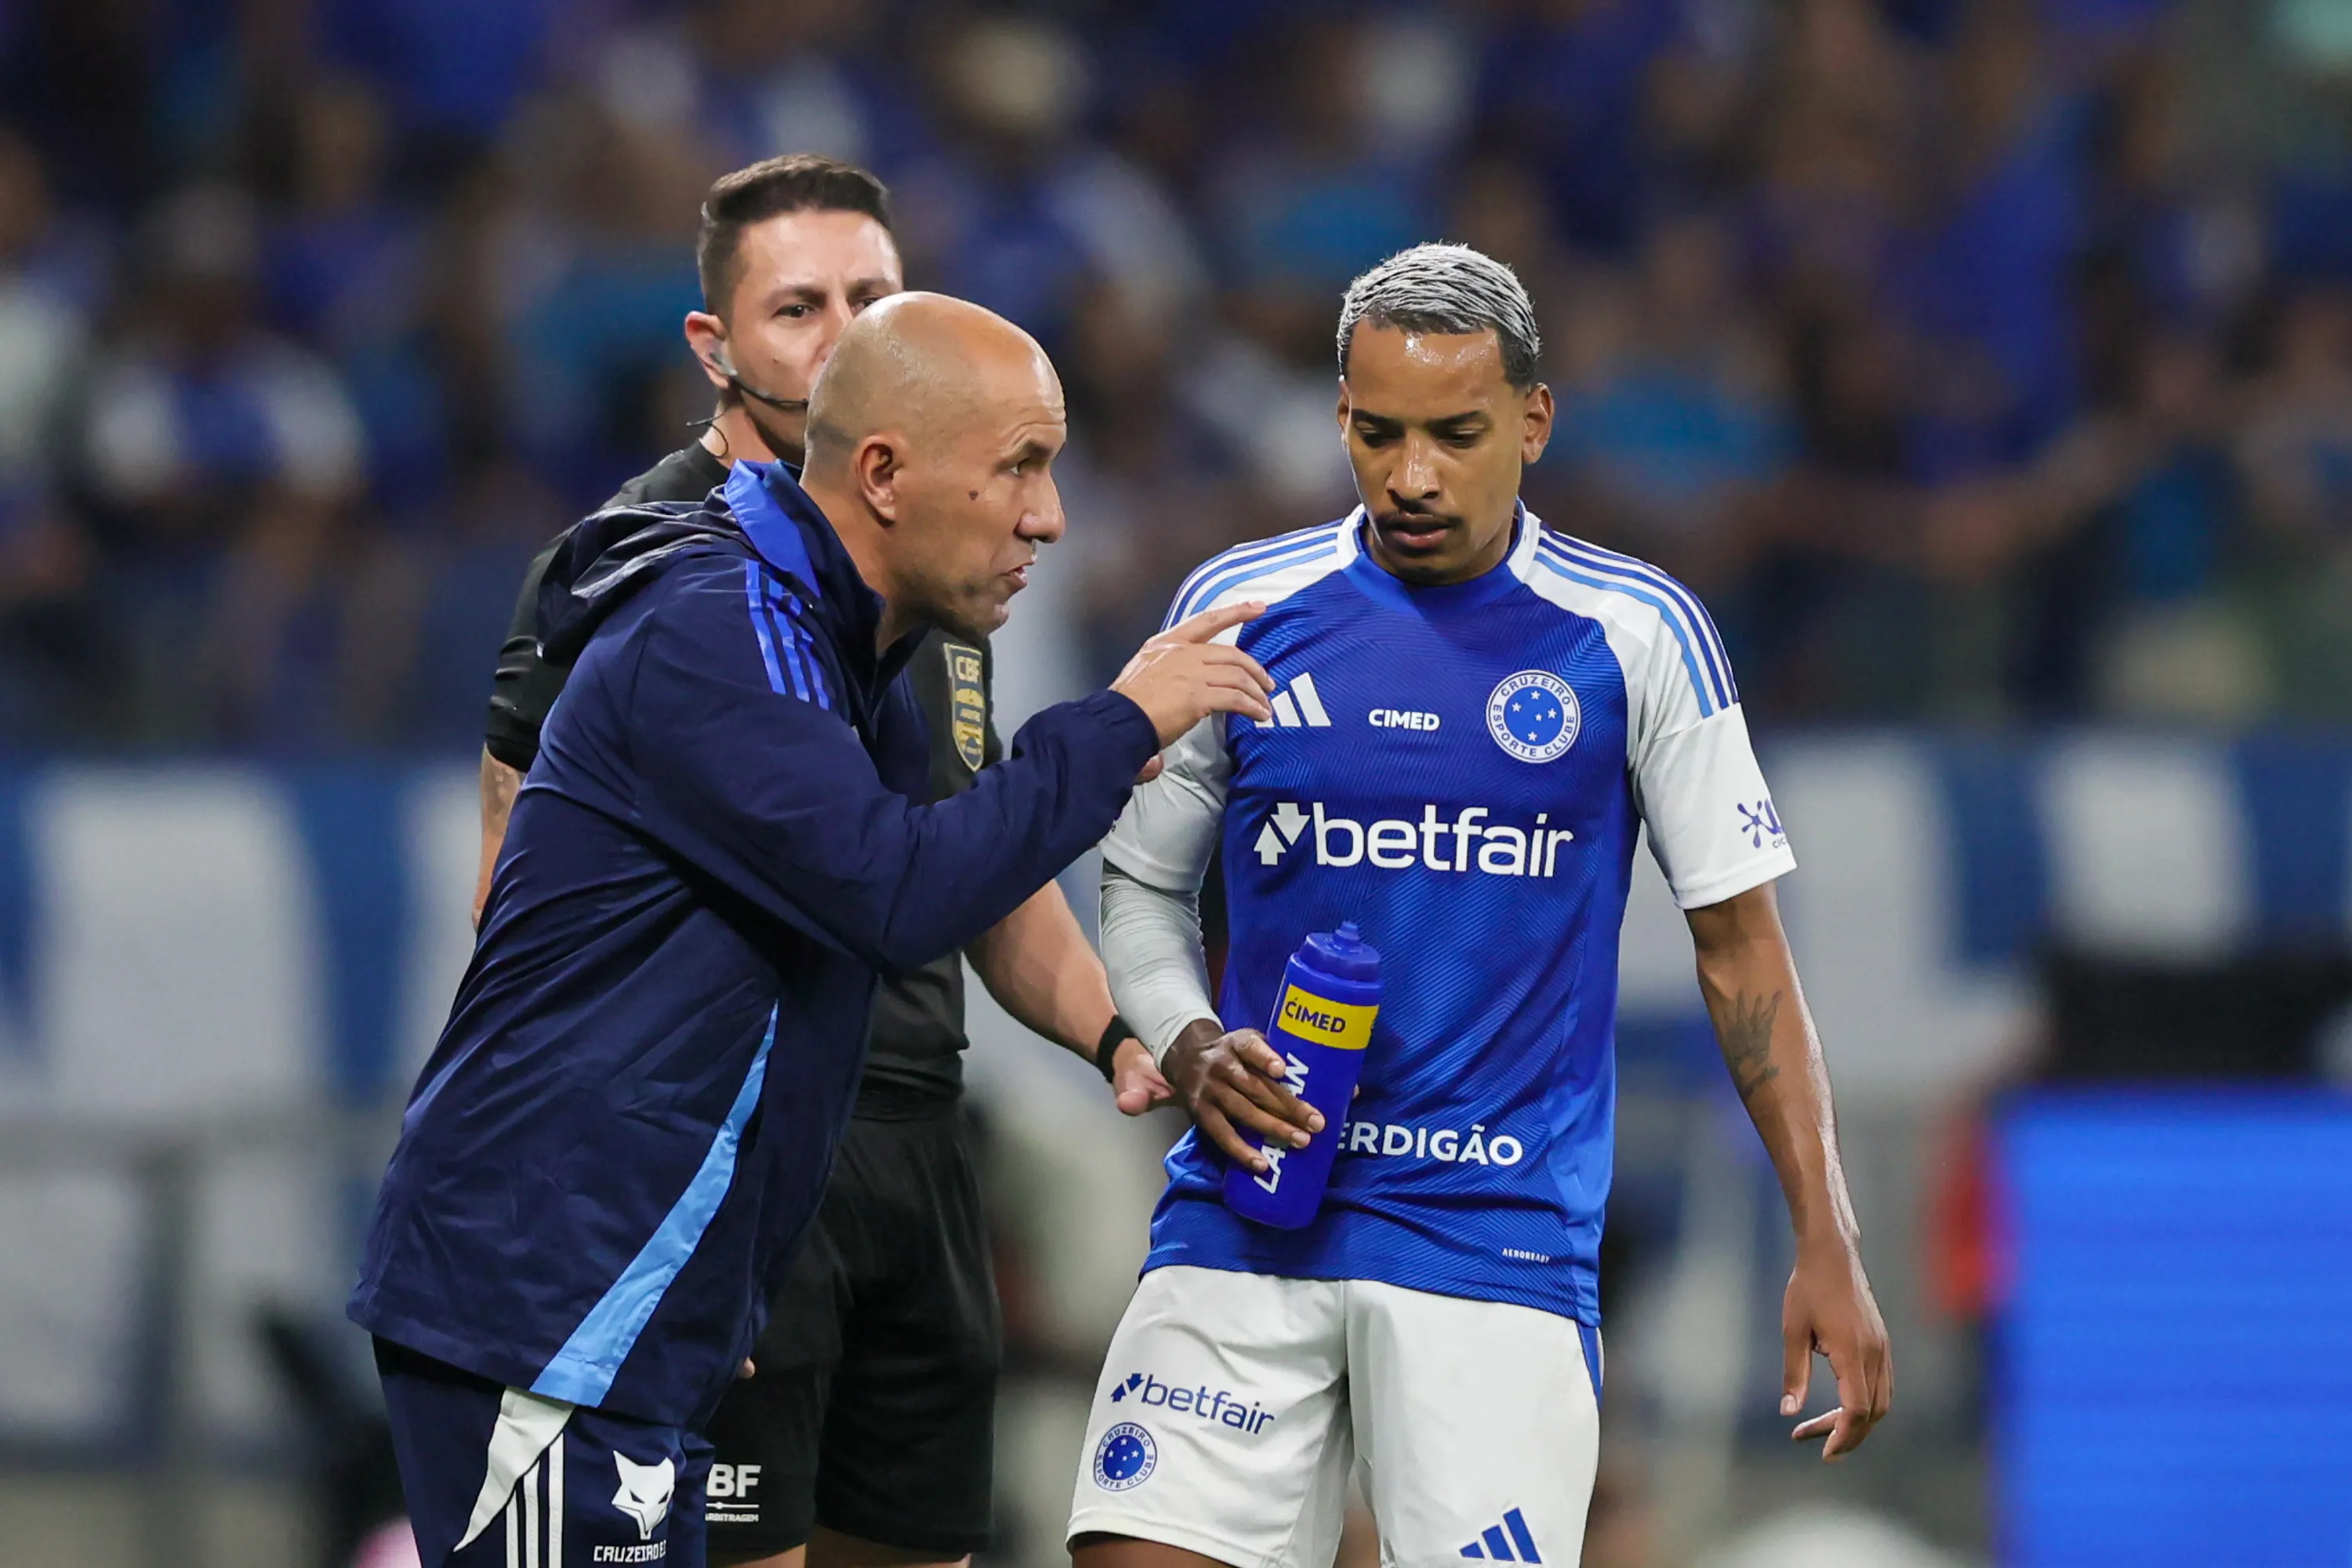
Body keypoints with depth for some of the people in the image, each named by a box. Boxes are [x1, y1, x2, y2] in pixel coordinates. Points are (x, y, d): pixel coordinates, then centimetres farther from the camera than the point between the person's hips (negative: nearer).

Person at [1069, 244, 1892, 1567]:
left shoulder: (1635, 636, 1)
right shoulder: (1240, 608, 6)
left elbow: (1740, 939, 4)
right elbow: (1143, 887, 16)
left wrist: (1827, 1242, -2)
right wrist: (1189, 1052, -5)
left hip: (1501, 1244, -2)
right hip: (1244, 1226, 2)